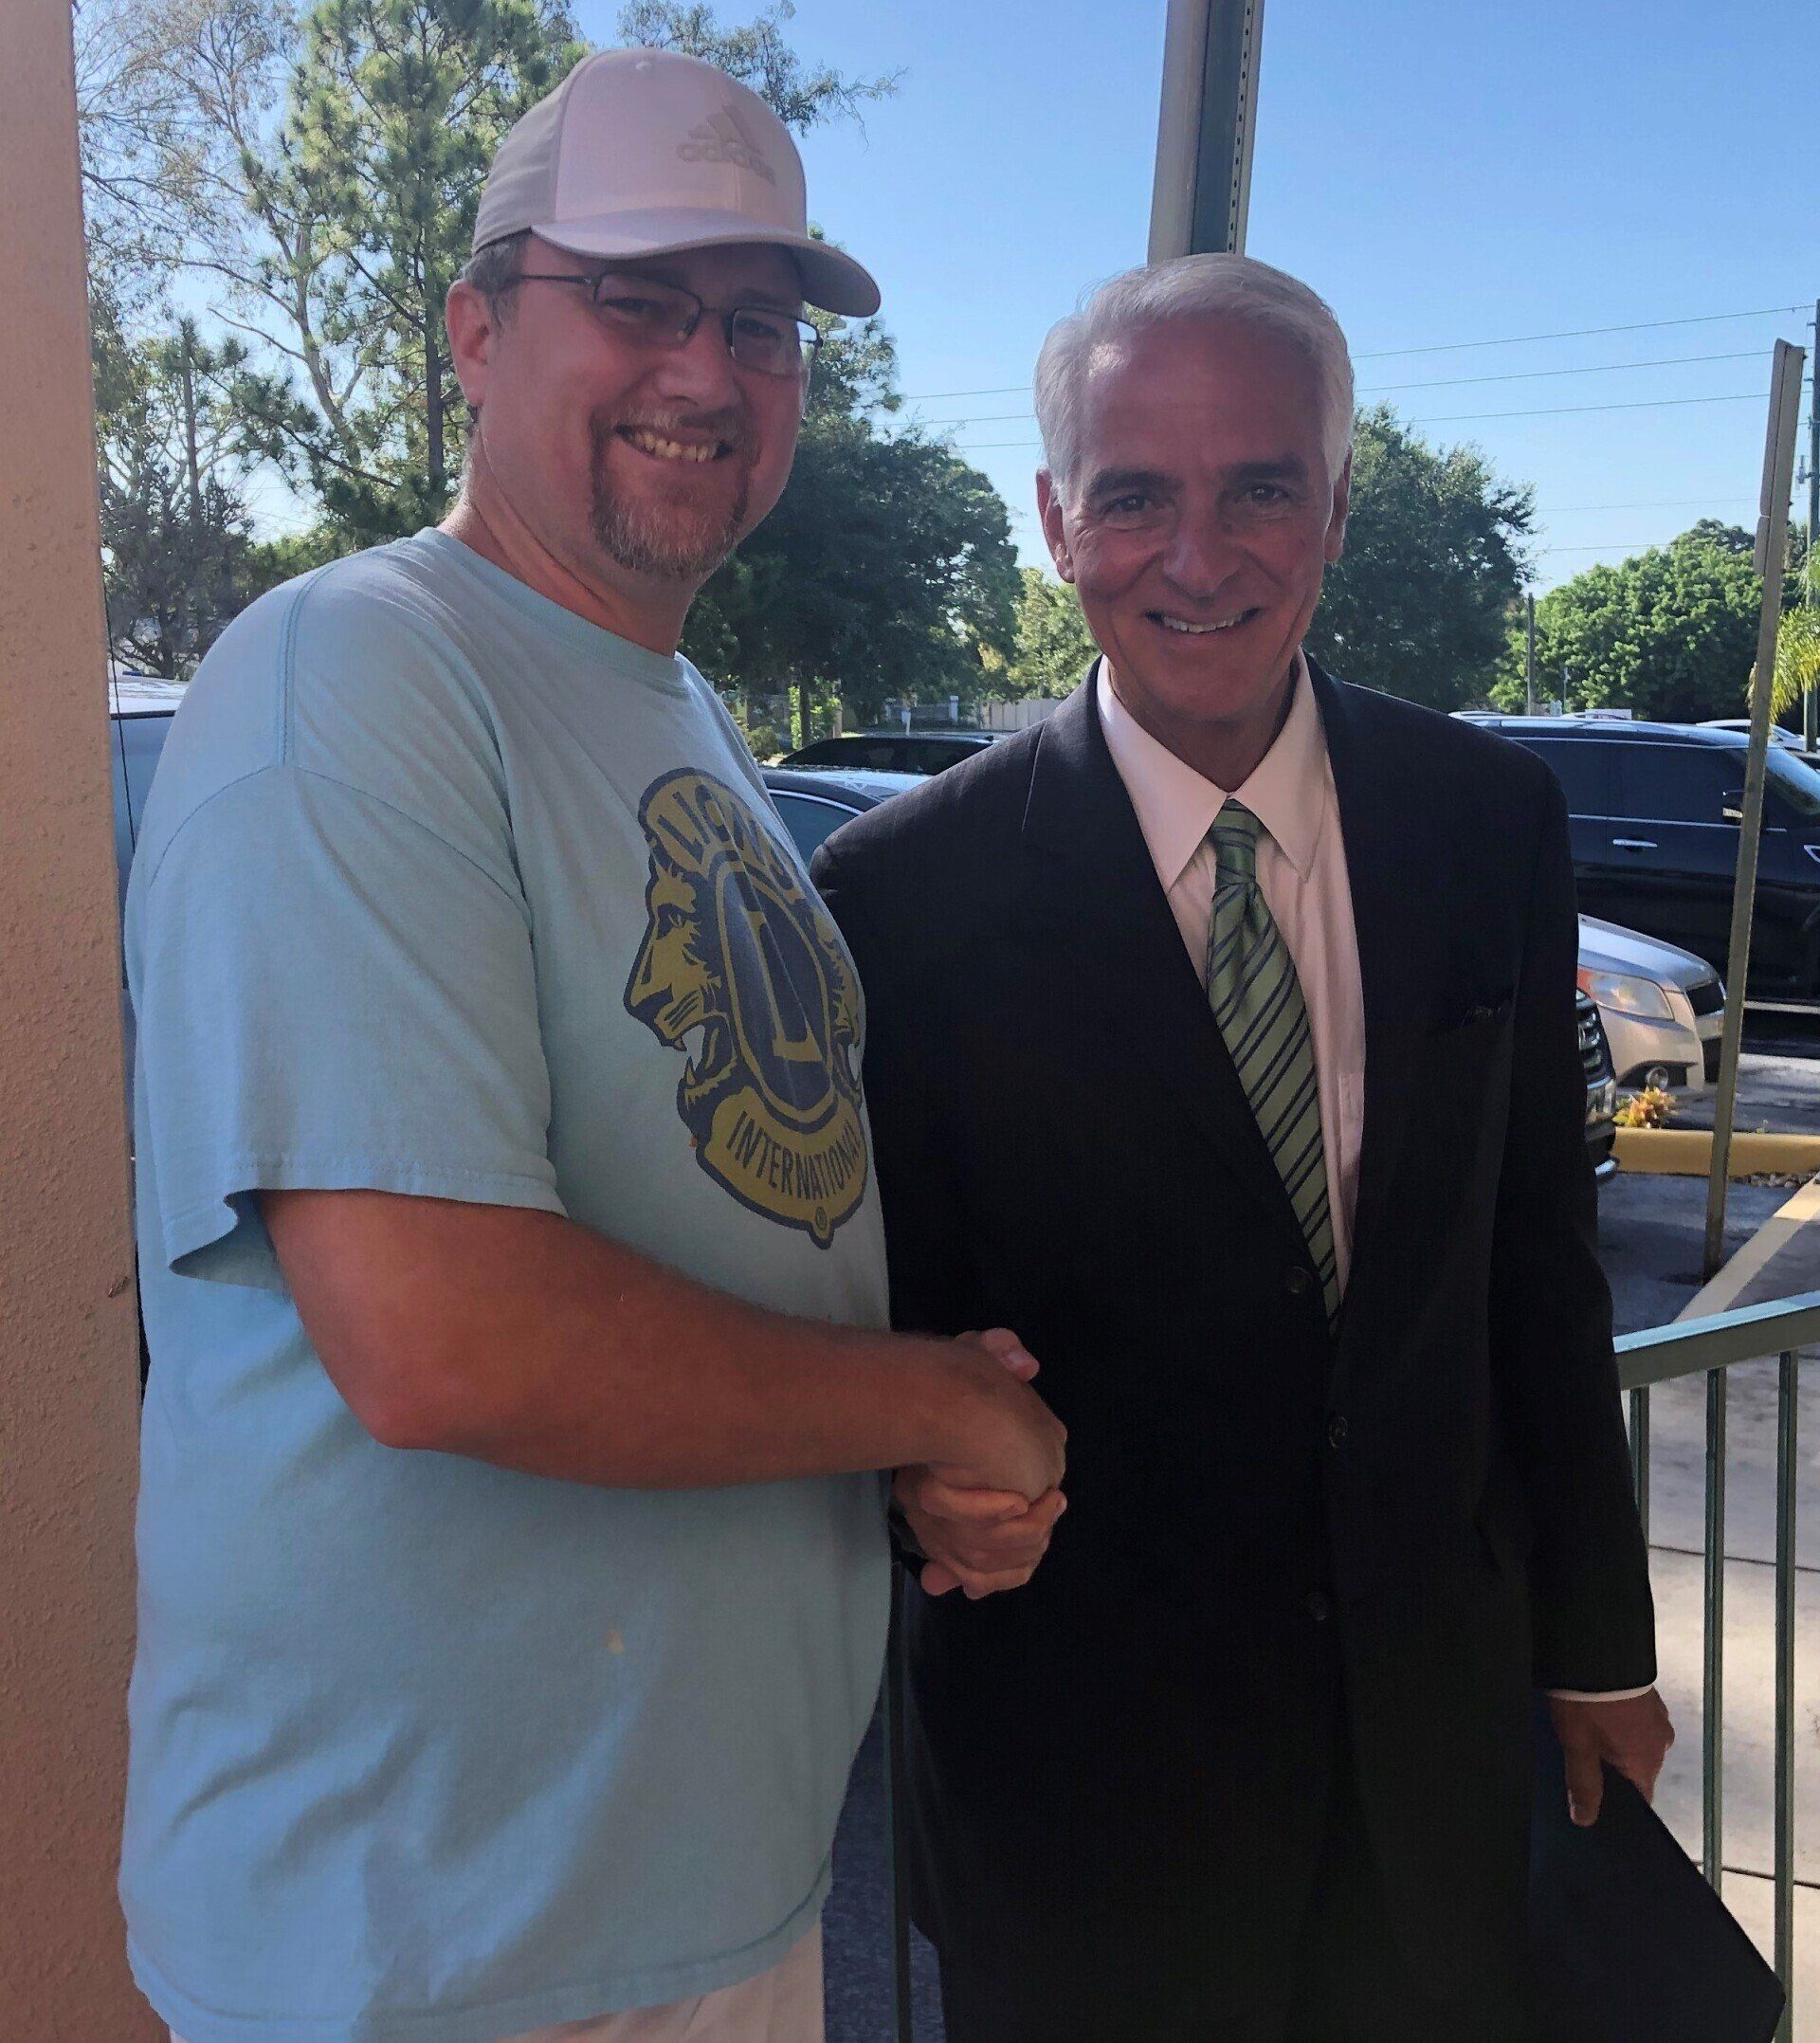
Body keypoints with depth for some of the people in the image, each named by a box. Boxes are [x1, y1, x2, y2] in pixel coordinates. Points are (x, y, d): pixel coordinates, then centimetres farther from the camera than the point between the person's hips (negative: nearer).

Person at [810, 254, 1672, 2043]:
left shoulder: (1492, 824, -3)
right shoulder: (908, 888, -14)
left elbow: (1538, 1253, 4)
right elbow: (880, 1307, -5)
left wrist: (1594, 1638, 9)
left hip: (1438, 1713, 4)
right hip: (1080, 1744, -3)